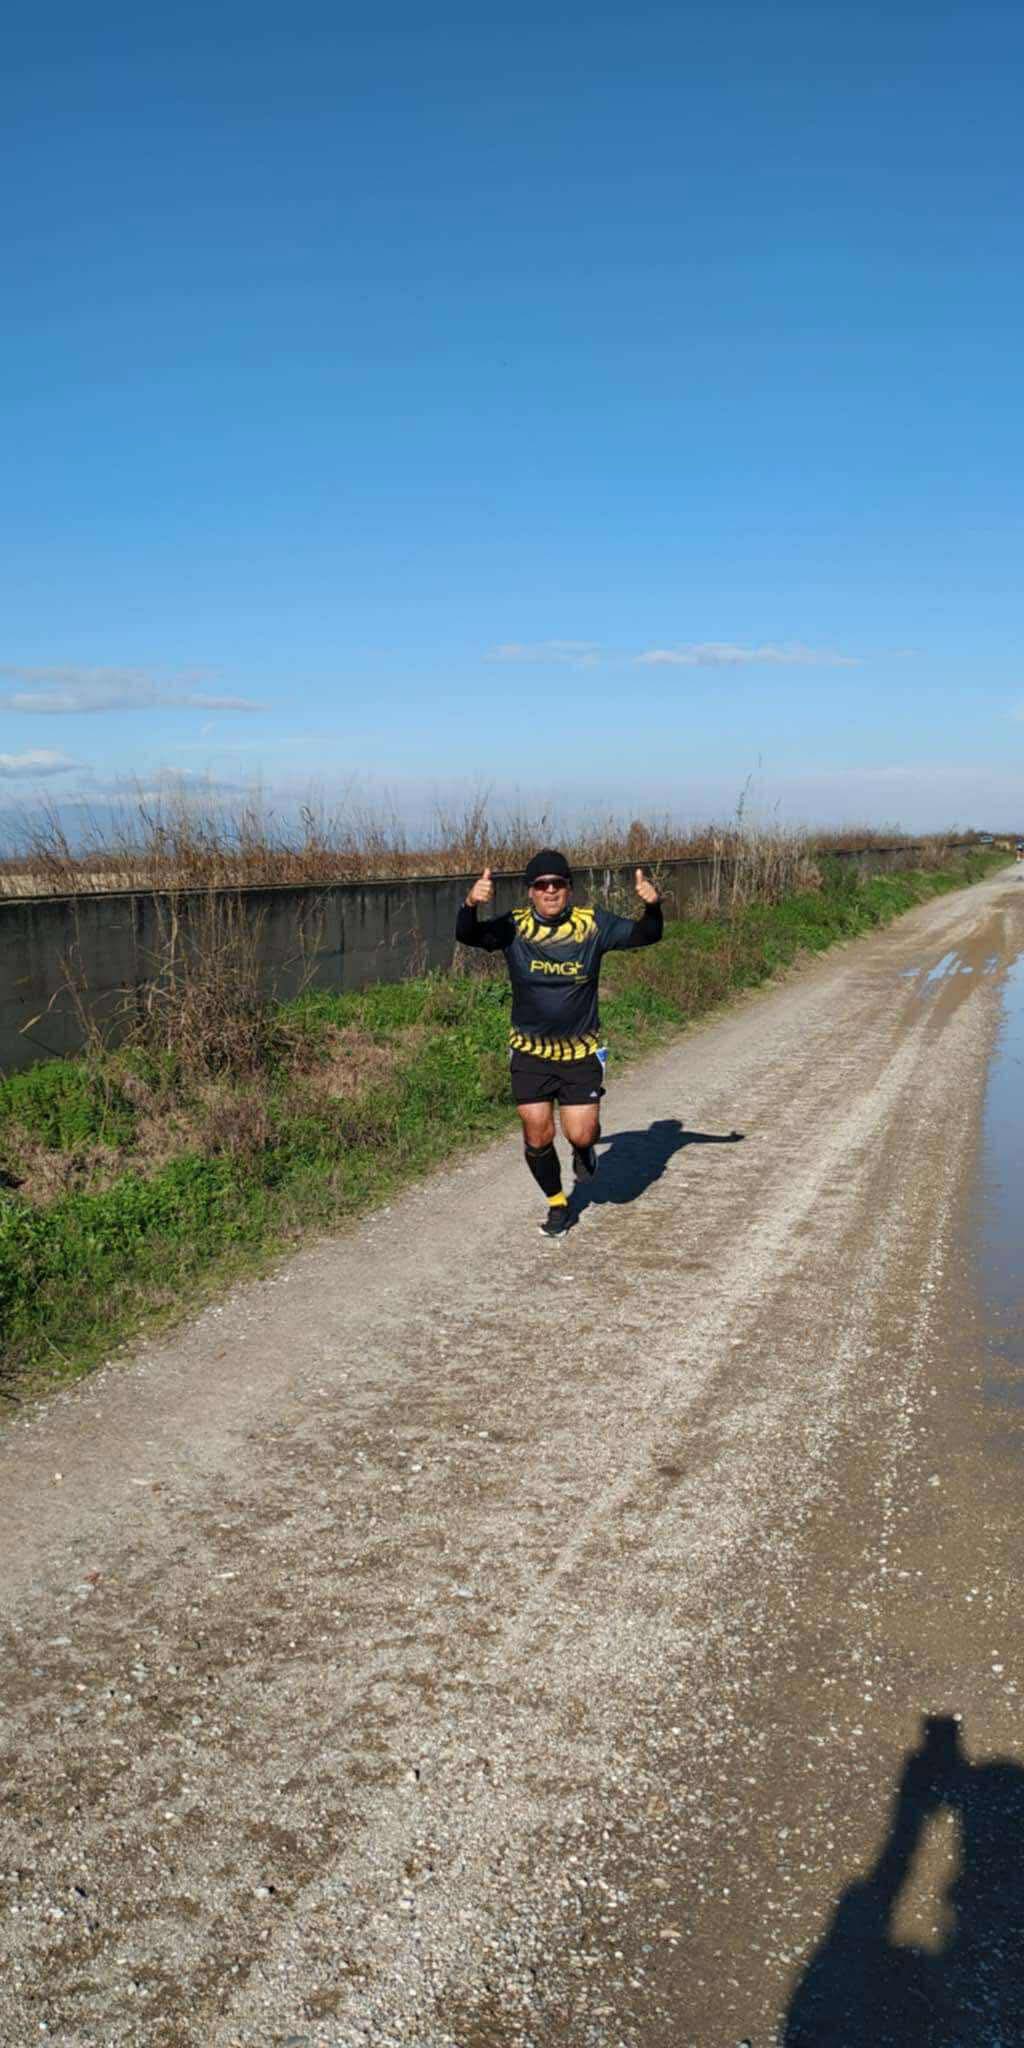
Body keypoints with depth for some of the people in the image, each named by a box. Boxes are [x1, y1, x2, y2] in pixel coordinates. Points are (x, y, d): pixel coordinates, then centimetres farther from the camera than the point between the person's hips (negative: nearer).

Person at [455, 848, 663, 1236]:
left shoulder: (593, 925, -7)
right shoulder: (514, 927, -9)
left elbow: (645, 935, -10)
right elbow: (467, 936, -22)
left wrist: (652, 906, -32)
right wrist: (471, 905, -44)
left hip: (581, 1051, 0)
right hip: (530, 1050, 0)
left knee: (581, 1135, -5)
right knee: (538, 1136, 3)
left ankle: (584, 1149, 35)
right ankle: (557, 1204, 29)